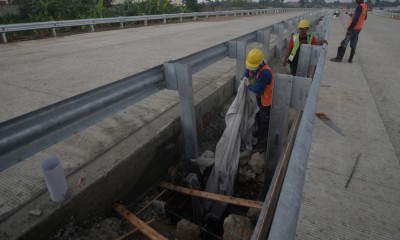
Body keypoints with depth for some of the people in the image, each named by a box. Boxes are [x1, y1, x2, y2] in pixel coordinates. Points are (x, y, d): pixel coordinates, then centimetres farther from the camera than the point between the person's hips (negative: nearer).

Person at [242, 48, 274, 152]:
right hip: (259, 99, 9)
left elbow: (258, 90, -34)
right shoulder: (254, 66, -9)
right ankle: (259, 134, 52)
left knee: (264, 123, 7)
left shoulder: (265, 73, -36)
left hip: (266, 101, -9)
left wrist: (249, 85, -18)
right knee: (259, 118, 28)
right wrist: (245, 78, -7)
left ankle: (262, 144, 23)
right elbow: (247, 71, 13)